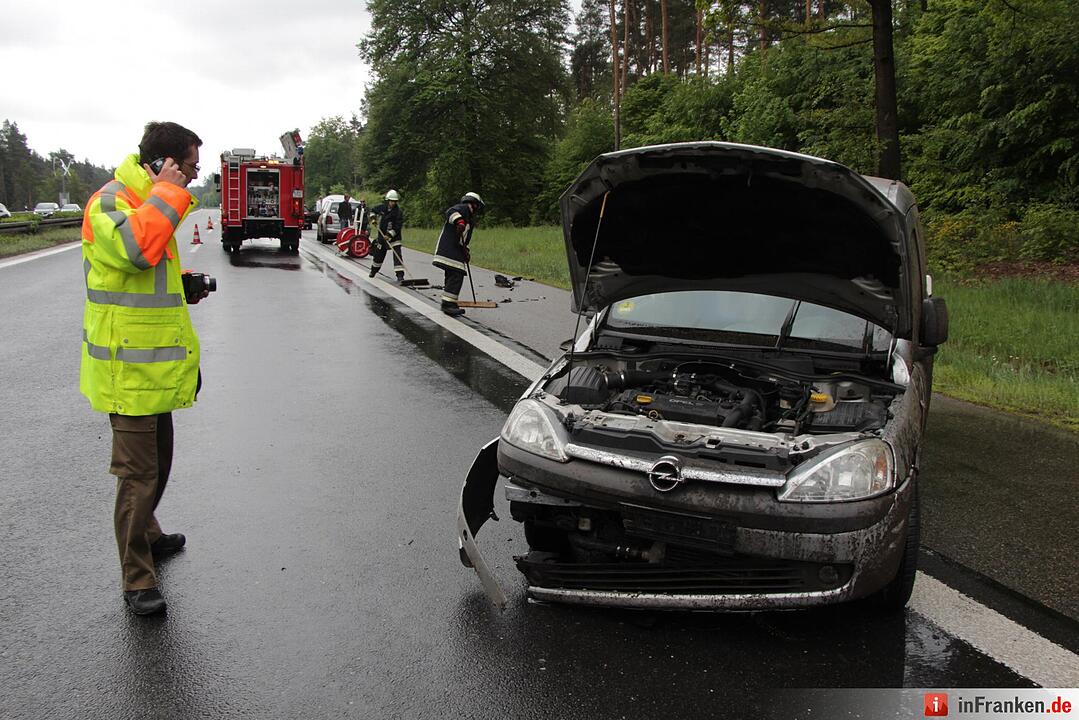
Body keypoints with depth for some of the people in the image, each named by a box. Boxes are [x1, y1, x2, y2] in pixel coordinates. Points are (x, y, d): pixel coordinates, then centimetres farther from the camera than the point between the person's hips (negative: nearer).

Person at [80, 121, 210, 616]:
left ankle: (146, 535, 41)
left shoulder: (151, 203, 16)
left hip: (156, 364, 10)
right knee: (138, 471, -5)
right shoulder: (110, 202, -16)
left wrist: (183, 289, 10)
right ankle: (137, 580, 3)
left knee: (157, 461, 22)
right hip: (129, 369, -10)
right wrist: (166, 193, -26)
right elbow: (135, 248, -38)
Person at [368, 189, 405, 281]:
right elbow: (373, 210, 19)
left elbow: (397, 227, -19)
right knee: (379, 254, 16)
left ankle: (400, 275, -15)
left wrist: (389, 235, -27)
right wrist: (373, 217, 1)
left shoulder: (398, 212, -15)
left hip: (394, 236, -3)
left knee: (397, 255, -15)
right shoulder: (381, 207, -3)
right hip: (382, 235, 3)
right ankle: (374, 270, 40)